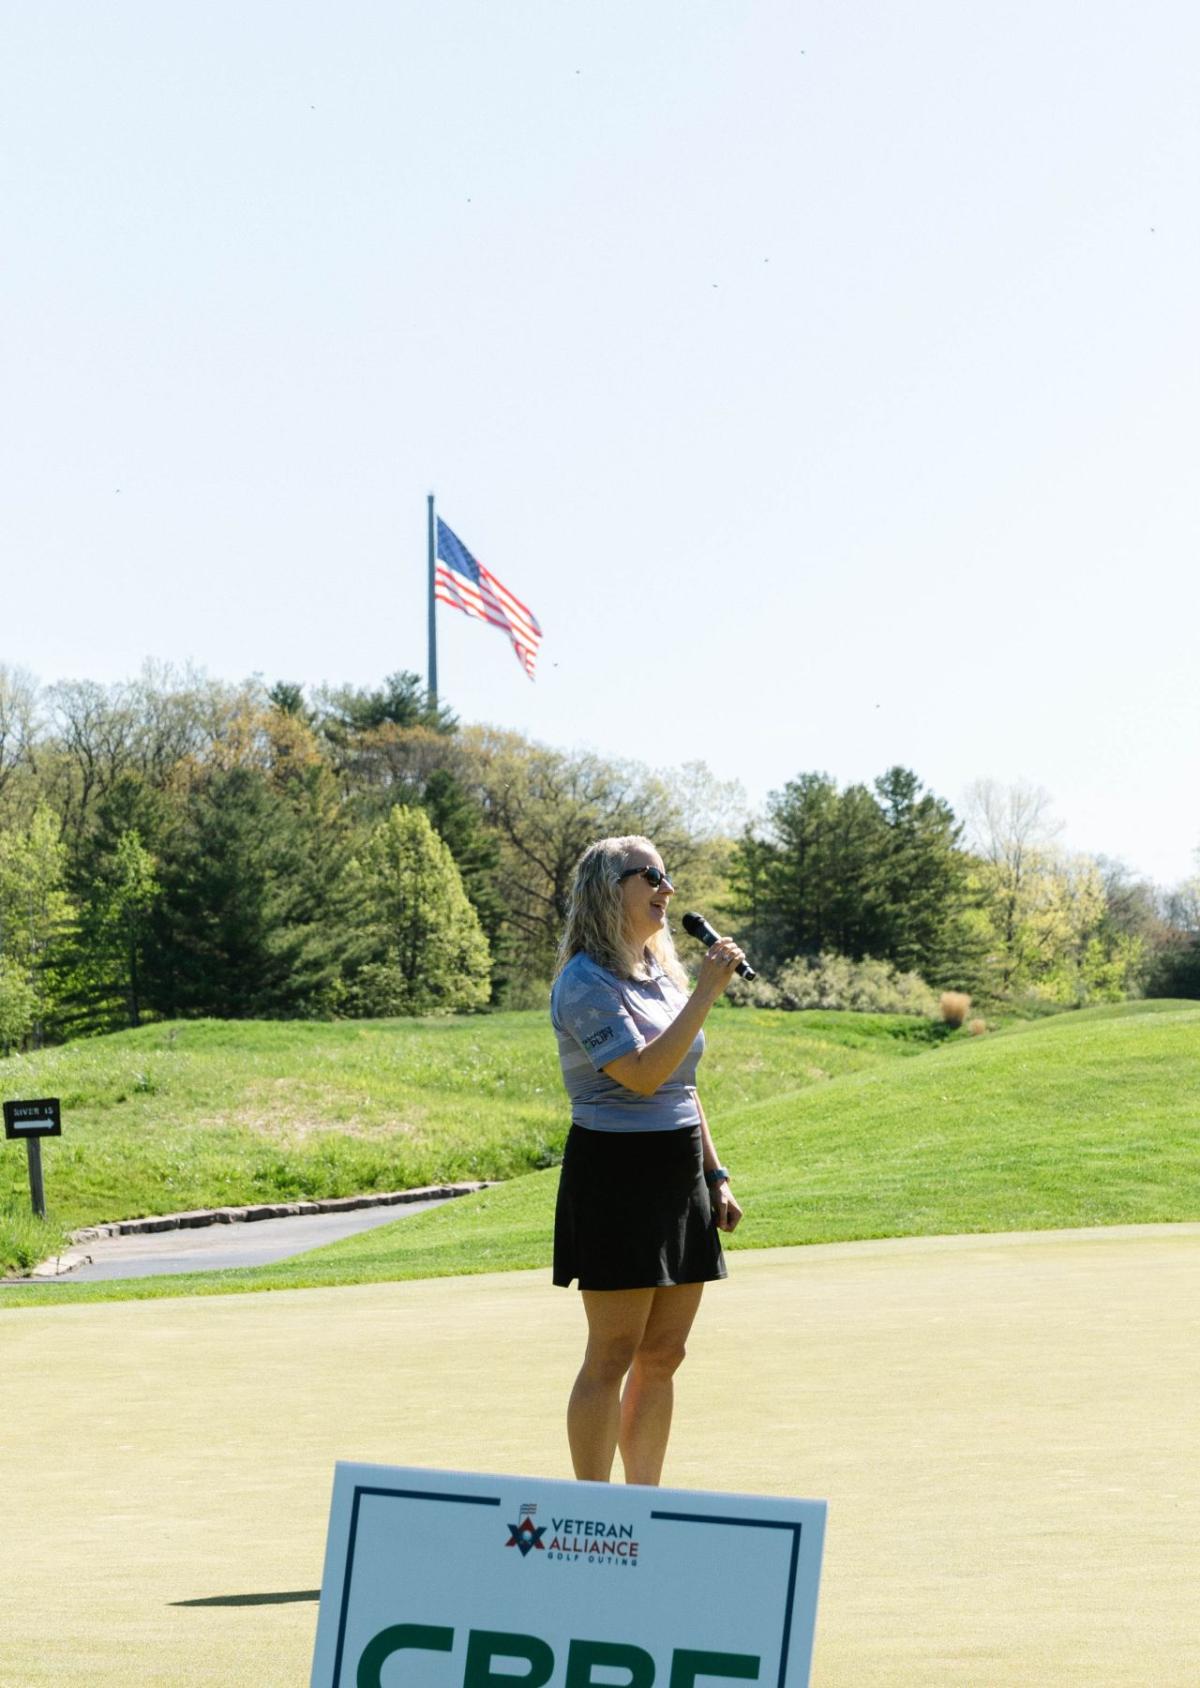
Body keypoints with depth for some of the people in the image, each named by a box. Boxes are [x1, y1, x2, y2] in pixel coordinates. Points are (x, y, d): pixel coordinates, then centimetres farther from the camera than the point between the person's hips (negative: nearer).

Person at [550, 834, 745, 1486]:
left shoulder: (662, 976, 15)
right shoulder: (585, 983, -11)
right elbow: (644, 1072, -23)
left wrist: (715, 1176, 17)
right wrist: (706, 993, -22)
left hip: (677, 1180, 8)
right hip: (614, 1173, -8)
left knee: (663, 1355, 9)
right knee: (613, 1355, -6)